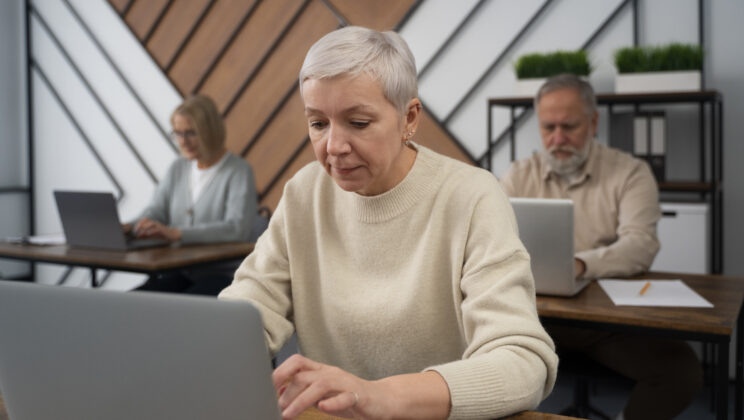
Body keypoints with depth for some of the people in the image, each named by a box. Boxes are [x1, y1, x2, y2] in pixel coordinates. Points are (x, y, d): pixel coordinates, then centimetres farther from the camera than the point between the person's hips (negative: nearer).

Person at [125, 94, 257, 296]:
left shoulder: (239, 171, -6)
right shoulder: (178, 168, 17)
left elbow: (237, 228, -21)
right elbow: (155, 212, 10)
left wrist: (176, 233, -30)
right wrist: (127, 227, -13)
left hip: (222, 275, -6)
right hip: (180, 274, 6)